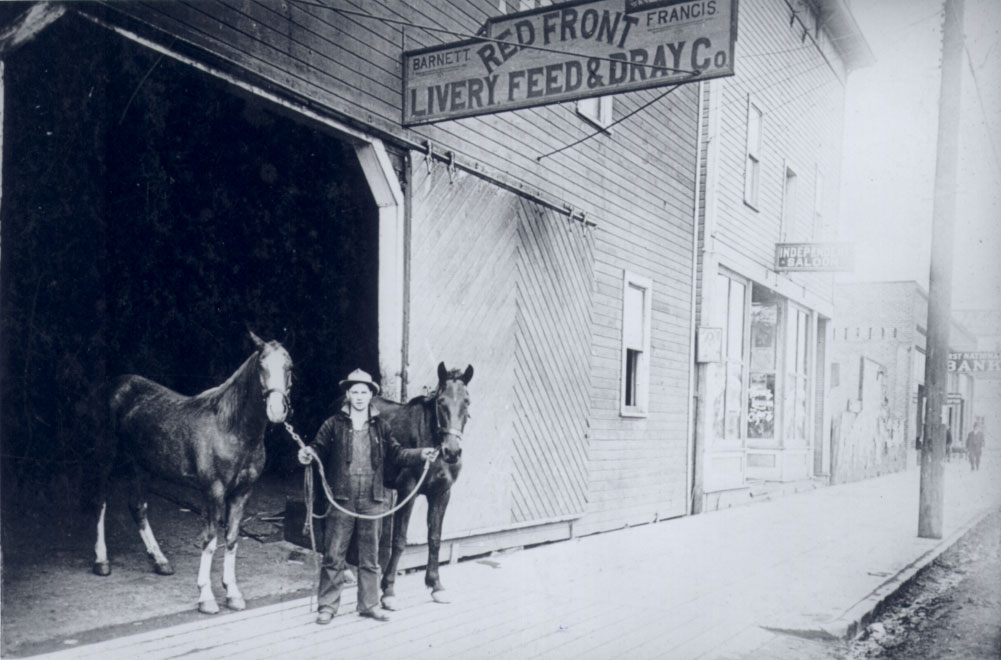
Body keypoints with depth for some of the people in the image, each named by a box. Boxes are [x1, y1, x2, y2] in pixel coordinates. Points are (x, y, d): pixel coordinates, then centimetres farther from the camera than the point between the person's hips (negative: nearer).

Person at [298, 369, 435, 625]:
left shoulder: (380, 427, 9)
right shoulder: (334, 424, 2)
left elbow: (395, 453, 12)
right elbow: (320, 448, -1)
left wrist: (420, 454, 1)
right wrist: (308, 452, -23)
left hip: (371, 499, 3)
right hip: (341, 498, -2)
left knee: (370, 556, 12)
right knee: (334, 554, 2)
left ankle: (369, 604, 24)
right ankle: (327, 606, 13)